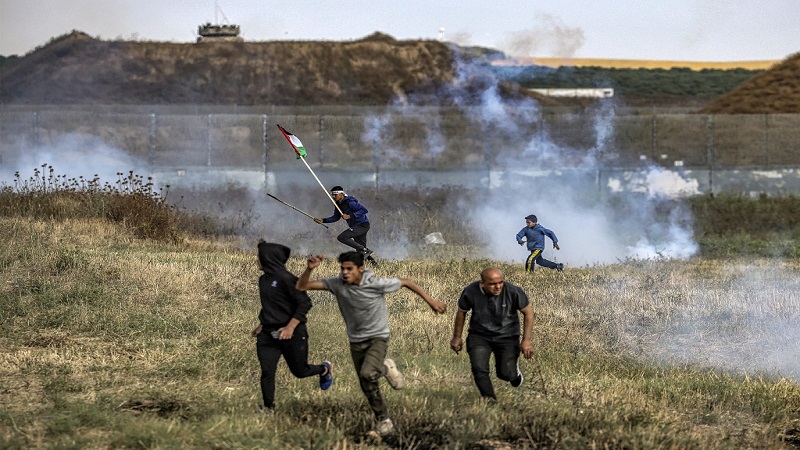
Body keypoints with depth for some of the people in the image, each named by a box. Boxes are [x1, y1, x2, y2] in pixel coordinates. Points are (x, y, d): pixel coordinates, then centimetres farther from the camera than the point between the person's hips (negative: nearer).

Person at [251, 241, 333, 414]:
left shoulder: (286, 279, -18)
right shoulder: (264, 279, 8)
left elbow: (305, 303, -19)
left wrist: (291, 327, -24)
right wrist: (261, 325, 16)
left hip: (292, 334, -6)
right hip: (268, 335, 6)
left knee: (300, 371, 8)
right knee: (266, 372, -6)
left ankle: (325, 369, 39)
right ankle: (268, 408, 5)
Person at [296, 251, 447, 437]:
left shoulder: (376, 284, -21)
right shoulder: (337, 284, -13)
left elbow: (406, 282, -5)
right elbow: (302, 286, -12)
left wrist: (430, 301, -2)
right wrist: (309, 269, -31)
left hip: (378, 337, -4)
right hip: (356, 342, 4)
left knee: (367, 374, -30)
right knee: (368, 388, 8)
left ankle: (385, 368, 4)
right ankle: (384, 422, 26)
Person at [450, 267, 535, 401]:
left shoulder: (513, 292, -21)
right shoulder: (470, 292, -18)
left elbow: (528, 312, -6)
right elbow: (461, 312, 3)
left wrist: (526, 340, -9)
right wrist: (457, 337, 12)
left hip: (507, 336, -1)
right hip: (479, 336, 1)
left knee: (506, 374, -5)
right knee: (479, 369, -17)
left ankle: (514, 370, 33)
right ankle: (490, 399, 4)